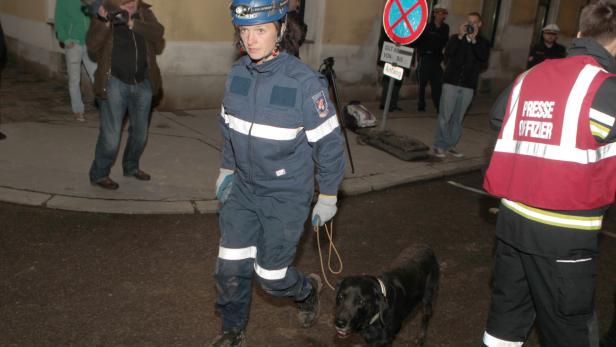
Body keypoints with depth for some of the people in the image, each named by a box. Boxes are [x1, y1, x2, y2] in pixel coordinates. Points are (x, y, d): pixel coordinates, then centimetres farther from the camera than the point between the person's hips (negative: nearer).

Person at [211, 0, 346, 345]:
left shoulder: (304, 81, -21)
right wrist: (227, 168, 20)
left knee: (271, 276, 6)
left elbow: (329, 142, -13)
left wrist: (328, 197, -6)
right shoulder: (238, 72, -4)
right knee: (231, 268, 7)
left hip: (287, 196, -4)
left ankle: (308, 288, 41)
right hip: (243, 189, 5)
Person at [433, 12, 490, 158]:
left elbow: (484, 58, -12)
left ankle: (451, 145, 14)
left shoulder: (483, 43, 8)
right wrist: (460, 36, -17)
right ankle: (439, 145, 3)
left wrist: (474, 40, -18)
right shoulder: (455, 38, 7)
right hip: (451, 82, -1)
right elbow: (448, 53, -12)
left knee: (458, 118, 6)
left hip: (468, 85, 1)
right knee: (445, 115, -3)